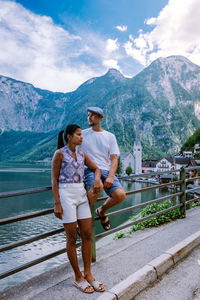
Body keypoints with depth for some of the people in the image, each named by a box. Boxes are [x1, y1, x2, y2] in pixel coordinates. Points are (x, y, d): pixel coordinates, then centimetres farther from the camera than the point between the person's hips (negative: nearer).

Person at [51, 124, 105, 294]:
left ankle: (88, 275, 19)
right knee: (72, 238, 2)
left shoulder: (81, 154, 13)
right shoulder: (59, 153, -5)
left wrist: (97, 180, -5)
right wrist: (57, 204, -12)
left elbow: (96, 169, 18)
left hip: (81, 195, 6)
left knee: (87, 235, 4)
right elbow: (54, 180, -7)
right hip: (66, 196, -6)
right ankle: (78, 278, 18)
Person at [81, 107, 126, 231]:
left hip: (106, 170, 3)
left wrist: (110, 176, -12)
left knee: (121, 195, -20)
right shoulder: (82, 134, 11)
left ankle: (102, 211, 12)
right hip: (89, 170, -2)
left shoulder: (110, 136, 13)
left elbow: (114, 159, 5)